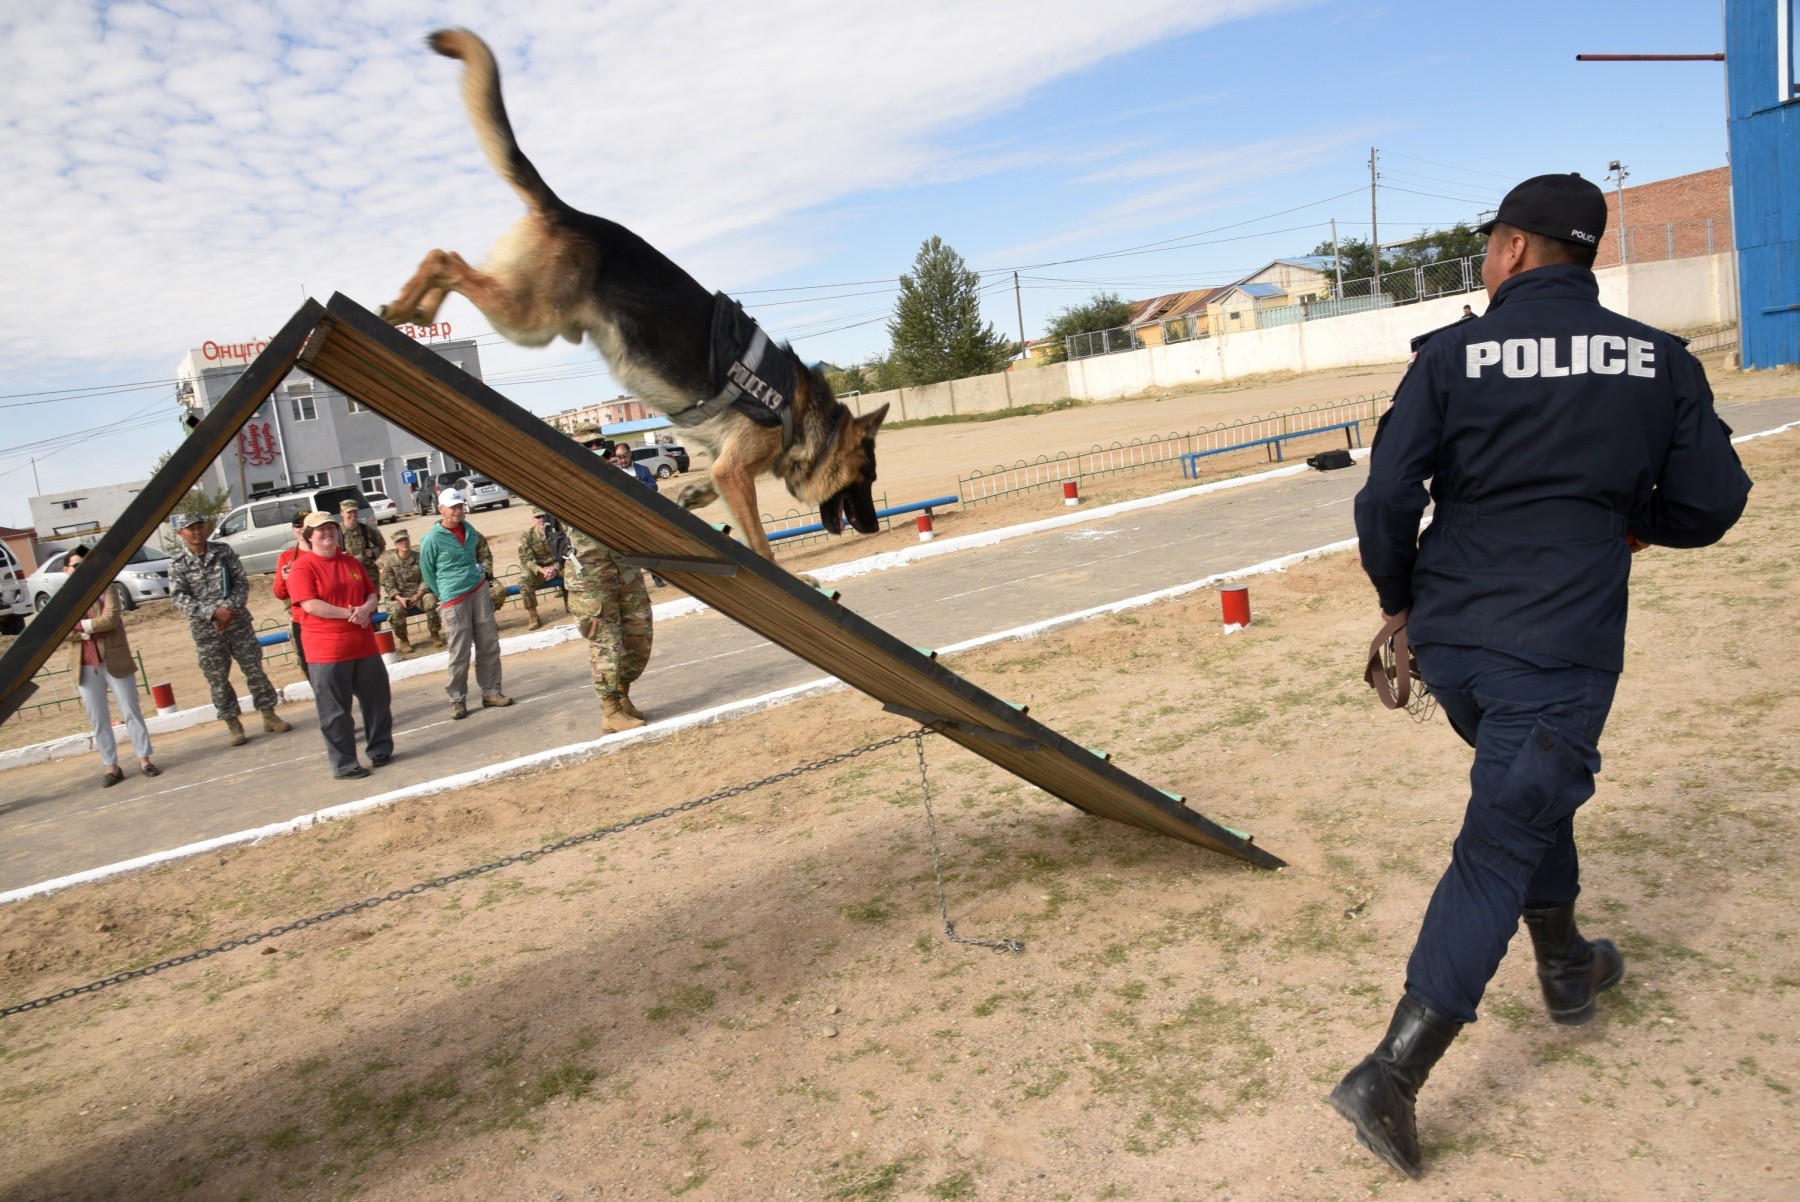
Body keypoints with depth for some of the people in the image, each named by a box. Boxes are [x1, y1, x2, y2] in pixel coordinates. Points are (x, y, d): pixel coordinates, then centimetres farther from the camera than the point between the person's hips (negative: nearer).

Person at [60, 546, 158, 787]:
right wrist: (93, 629, -14)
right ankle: (112, 767, 13)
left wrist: (80, 625, -10)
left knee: (131, 712, 2)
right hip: (85, 666, 2)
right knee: (98, 719, 6)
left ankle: (144, 760, 8)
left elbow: (111, 619, -13)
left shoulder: (106, 590, 3)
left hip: (114, 660, -2)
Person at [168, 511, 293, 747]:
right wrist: (213, 612, -18)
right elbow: (179, 597, -8)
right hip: (206, 629, -1)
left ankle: (269, 716, 16)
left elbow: (242, 581, 1)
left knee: (254, 669, 5)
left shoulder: (224, 551, 3)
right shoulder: (178, 564, -2)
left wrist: (230, 608, -13)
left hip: (238, 621, 1)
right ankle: (233, 725, 14)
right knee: (218, 679, 4)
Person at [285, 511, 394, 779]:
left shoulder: (351, 561, 13)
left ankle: (380, 748, 28)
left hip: (365, 645, 6)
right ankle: (343, 764, 9)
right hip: (327, 652, -6)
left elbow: (373, 592, 14)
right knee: (335, 710, 1)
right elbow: (310, 605, -16)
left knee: (377, 699, 13)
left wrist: (366, 609, -8)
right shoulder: (302, 567, -7)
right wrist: (349, 613, -19)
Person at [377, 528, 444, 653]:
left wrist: (418, 596, -18)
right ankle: (403, 640, -7)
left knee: (432, 603, -30)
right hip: (399, 596, 0)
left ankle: (435, 634, -8)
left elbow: (425, 580, -2)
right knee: (396, 611, -32)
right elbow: (388, 585, -3)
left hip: (419, 593, 1)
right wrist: (400, 598, -20)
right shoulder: (389, 561, -1)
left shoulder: (419, 558, 1)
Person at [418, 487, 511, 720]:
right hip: (454, 599, -5)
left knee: (489, 645, 6)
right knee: (460, 653, -3)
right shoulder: (432, 539, -9)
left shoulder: (469, 531, 8)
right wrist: (444, 594, 6)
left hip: (479, 591, 5)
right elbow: (427, 572, 1)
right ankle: (457, 700, 8)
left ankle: (491, 692, 15)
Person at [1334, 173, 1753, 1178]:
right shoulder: (1657, 359, 2)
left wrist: (1399, 599, 7)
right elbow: (1712, 505, 4)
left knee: (1535, 788, 28)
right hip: (1559, 647, -2)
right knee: (1500, 848, 1)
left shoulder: (1453, 355, -3)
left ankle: (1567, 967, 45)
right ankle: (1392, 1076, -4)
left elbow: (1386, 499, -9)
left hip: (1447, 638, 2)